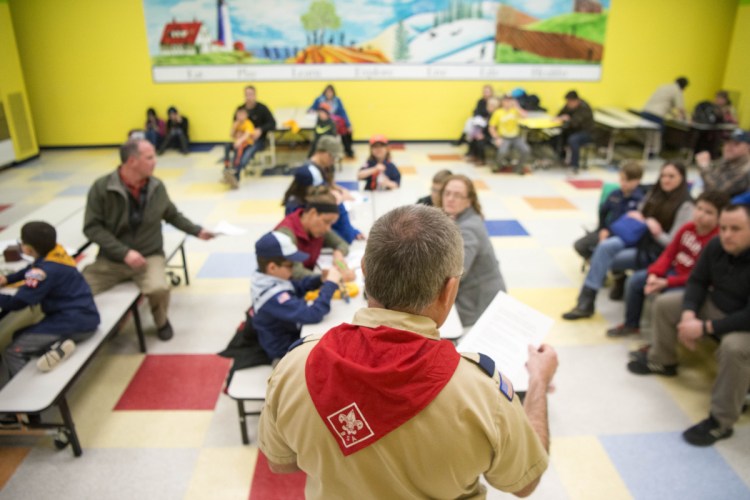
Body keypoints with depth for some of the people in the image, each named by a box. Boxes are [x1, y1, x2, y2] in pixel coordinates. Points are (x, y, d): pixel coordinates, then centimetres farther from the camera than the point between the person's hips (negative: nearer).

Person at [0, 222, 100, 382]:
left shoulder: (45, 270, -20)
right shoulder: (55, 252, 5)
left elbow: (17, 303, -17)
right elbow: (29, 271, 27)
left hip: (74, 323, -9)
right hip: (83, 317, 9)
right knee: (20, 336, 21)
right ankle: (57, 346, -4)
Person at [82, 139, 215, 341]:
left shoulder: (157, 186, -1)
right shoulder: (101, 187, -10)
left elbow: (172, 215, 15)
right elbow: (92, 227, -10)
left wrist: (197, 231, 7)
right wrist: (124, 252, -19)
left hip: (149, 256, 0)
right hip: (111, 259, 0)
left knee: (158, 289, -30)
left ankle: (161, 322, 6)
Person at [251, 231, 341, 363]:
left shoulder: (266, 280, -7)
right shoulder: (275, 297, -35)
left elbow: (297, 287, 9)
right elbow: (312, 315, -41)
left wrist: (321, 280, -9)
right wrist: (330, 284, -32)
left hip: (291, 336, 9)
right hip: (286, 353, -9)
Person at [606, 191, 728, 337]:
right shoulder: (688, 228, -4)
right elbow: (669, 253, 2)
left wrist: (667, 282, -25)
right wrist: (654, 274, -12)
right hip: (674, 270, 8)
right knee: (635, 280, 3)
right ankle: (631, 324, 19)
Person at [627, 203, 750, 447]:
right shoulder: (715, 246, -10)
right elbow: (697, 281, 1)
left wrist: (705, 328, -29)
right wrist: (688, 313, -16)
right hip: (715, 306, 8)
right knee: (664, 303, 7)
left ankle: (721, 421, -19)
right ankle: (662, 361, 30)